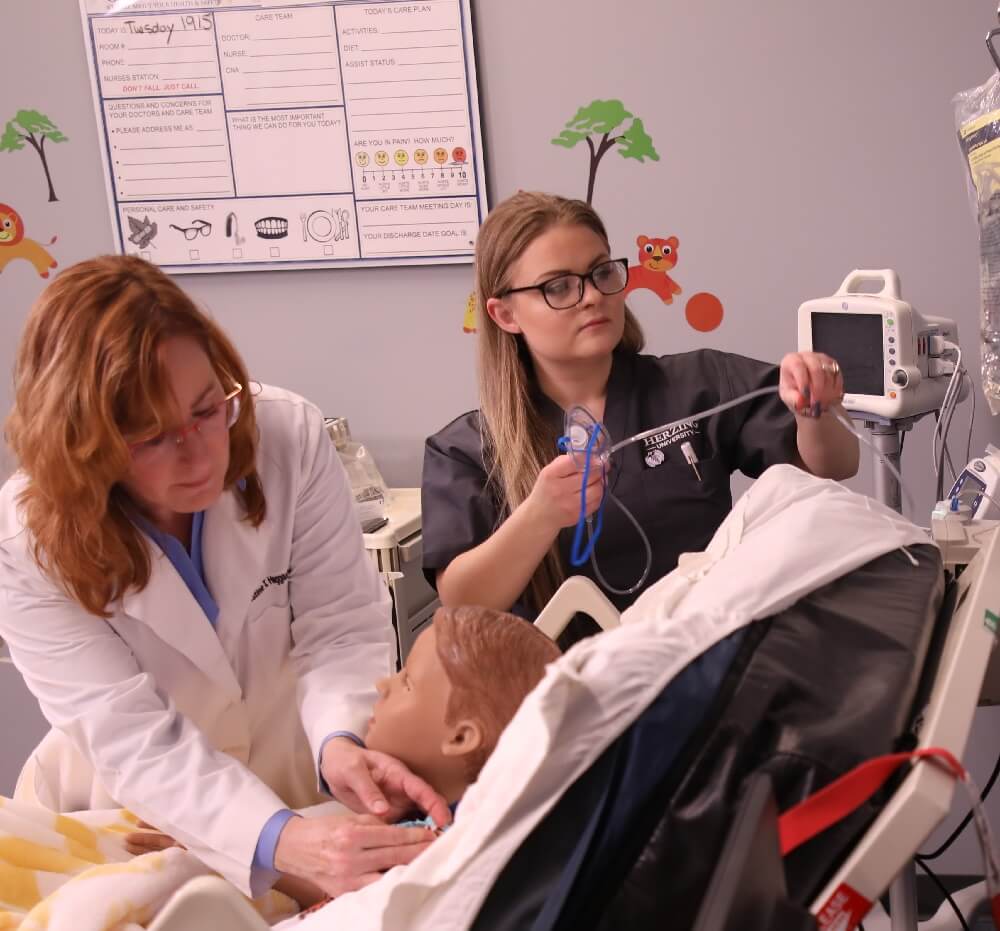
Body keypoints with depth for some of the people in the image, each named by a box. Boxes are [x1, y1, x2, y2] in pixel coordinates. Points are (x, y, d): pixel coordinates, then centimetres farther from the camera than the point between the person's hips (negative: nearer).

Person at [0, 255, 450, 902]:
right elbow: (137, 742, -25)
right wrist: (280, 842, -40)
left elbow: (341, 624, -14)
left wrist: (341, 741, -35)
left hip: (300, 784, 2)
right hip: (140, 817, -1)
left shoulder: (290, 437, -17)